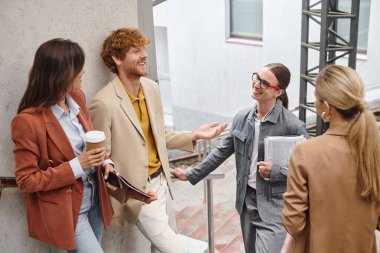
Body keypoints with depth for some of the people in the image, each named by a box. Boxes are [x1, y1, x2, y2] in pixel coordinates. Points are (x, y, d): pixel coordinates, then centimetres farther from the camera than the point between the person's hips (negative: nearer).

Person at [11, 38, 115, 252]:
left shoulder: (78, 98, -1)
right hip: (66, 210, -7)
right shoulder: (28, 120, -23)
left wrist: (104, 161, -6)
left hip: (94, 200, 7)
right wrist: (76, 167, -26)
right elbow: (26, 180, -18)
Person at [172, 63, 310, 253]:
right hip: (247, 200, 6)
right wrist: (191, 175, 13)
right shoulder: (241, 118, 1)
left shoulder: (293, 126, -17)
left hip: (274, 207, -6)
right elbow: (222, 152, 11)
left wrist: (275, 171, -23)